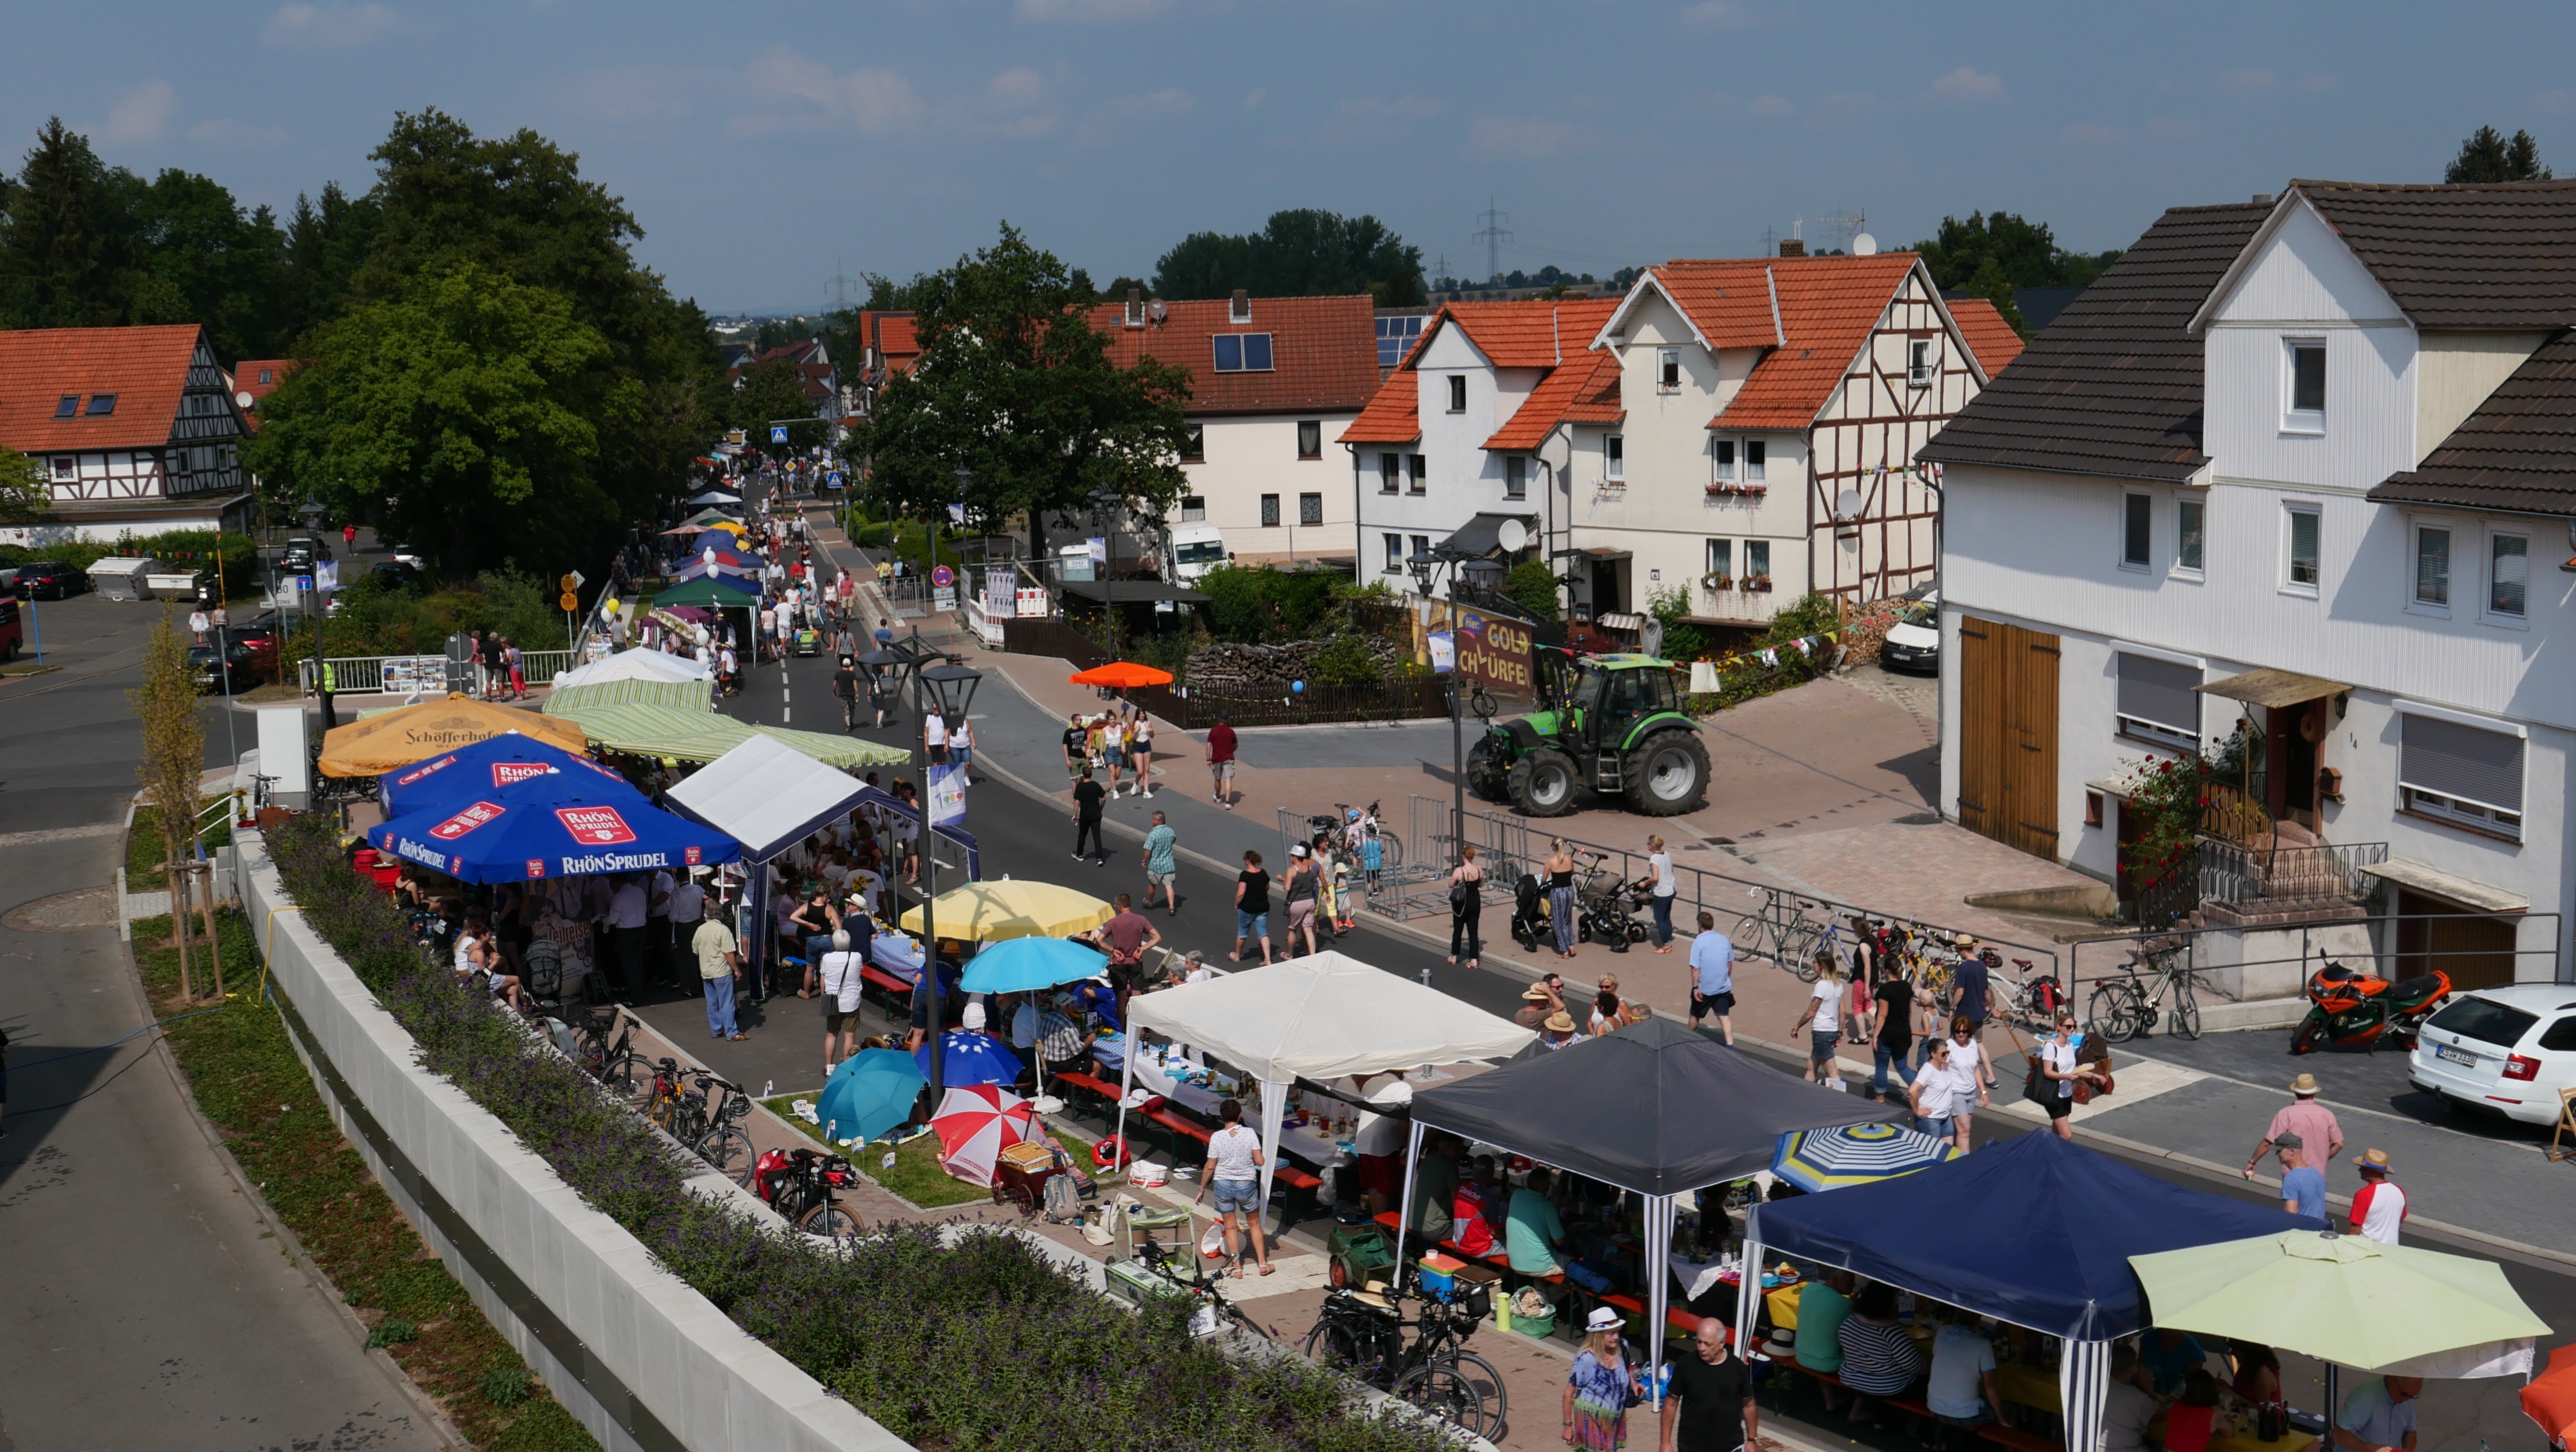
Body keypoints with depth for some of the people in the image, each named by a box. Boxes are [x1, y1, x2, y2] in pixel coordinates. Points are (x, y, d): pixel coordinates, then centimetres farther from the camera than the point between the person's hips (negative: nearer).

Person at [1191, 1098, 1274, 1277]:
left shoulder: (1217, 1137, -12)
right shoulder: (1250, 1134, -11)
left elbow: (1210, 1167, -9)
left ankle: (1237, 1268, 13)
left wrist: (1202, 1189, 3)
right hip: (1247, 1184, 1)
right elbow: (1260, 1162, -11)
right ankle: (1263, 1263, 21)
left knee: (1230, 1226, 11)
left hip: (1223, 1184, -1)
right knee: (1254, 1224, 18)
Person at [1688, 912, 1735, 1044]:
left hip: (1704, 989, -4)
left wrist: (1695, 987, -12)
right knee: (1724, 1017, 5)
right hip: (1723, 987, 4)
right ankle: (1730, 1045, -7)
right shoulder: (1724, 940, 0)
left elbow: (1695, 968, -18)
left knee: (1695, 1016, 16)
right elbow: (1730, 963, 11)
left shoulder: (1699, 942, -16)